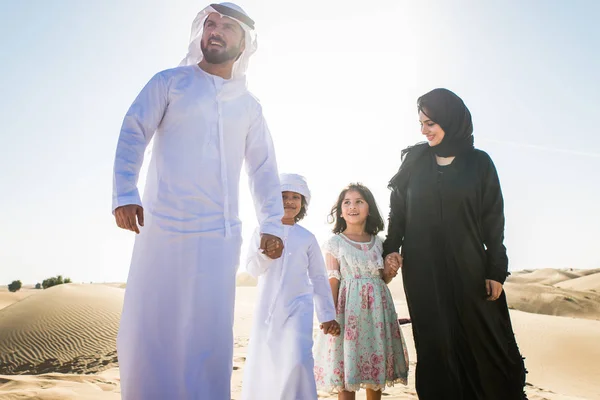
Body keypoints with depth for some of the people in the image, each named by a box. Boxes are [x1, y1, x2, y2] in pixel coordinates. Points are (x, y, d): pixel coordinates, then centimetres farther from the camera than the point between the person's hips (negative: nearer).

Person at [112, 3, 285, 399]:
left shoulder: (249, 105, 16)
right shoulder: (169, 82, 8)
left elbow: (264, 168, 16)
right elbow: (133, 134, 0)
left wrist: (272, 224, 7)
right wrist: (125, 194, -14)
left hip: (221, 233, 2)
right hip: (164, 225, -1)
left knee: (210, 332, 5)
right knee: (149, 325, 5)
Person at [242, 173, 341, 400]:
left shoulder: (307, 238, 2)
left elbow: (319, 278, 5)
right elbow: (252, 269, -2)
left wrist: (327, 314, 3)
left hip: (298, 307, -1)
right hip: (267, 307, 1)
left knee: (298, 361, -16)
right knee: (261, 362, 10)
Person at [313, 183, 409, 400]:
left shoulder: (378, 242, 11)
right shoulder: (334, 242, -2)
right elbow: (332, 281, -7)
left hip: (377, 308, 4)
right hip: (349, 308, -4)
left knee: (376, 377, 11)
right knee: (346, 379, -1)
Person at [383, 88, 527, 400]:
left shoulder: (478, 163, 3)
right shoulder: (415, 160, 7)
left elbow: (493, 221, 2)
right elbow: (398, 210, 8)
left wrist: (496, 271, -4)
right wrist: (392, 248, -6)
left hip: (468, 268, -1)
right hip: (423, 271, 1)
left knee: (484, 341, 2)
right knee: (437, 345, 2)